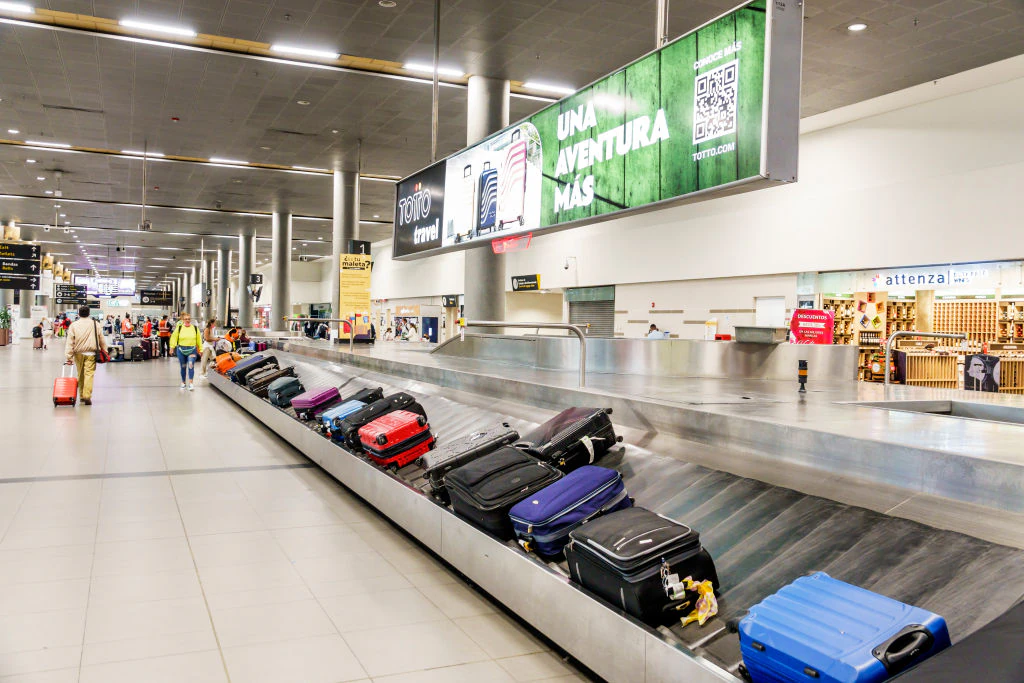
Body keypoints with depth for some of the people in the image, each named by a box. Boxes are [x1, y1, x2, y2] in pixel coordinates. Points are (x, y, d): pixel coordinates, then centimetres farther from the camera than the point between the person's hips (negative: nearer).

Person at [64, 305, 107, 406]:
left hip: (78, 353, 2)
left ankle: (82, 395, 22)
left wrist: (68, 357, -1)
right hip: (91, 353, -2)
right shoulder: (96, 324, 1)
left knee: (80, 374, 14)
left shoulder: (73, 325, 1)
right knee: (89, 374, -6)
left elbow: (69, 342, -2)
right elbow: (102, 340, 6)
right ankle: (87, 396, -16)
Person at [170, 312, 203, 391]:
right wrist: (172, 347, -2)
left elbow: (199, 339, 9)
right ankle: (183, 382, 26)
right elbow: (174, 338, 4)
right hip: (181, 350, 1)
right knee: (183, 367, 10)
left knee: (191, 366, -15)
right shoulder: (179, 328, 4)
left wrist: (200, 349, 9)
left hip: (192, 350, -1)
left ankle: (190, 383, -15)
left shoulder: (195, 328, 6)